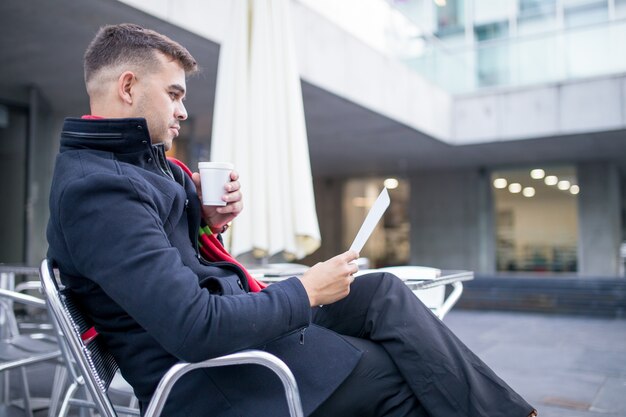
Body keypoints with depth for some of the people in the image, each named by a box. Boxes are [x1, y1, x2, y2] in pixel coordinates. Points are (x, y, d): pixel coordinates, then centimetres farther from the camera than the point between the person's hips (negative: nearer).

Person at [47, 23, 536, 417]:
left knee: (385, 293, 1)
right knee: (396, 373, -9)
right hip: (203, 373, -9)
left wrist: (210, 217, -2)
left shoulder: (138, 156, 10)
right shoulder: (97, 187, -22)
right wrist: (306, 292, -16)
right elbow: (196, 330, -29)